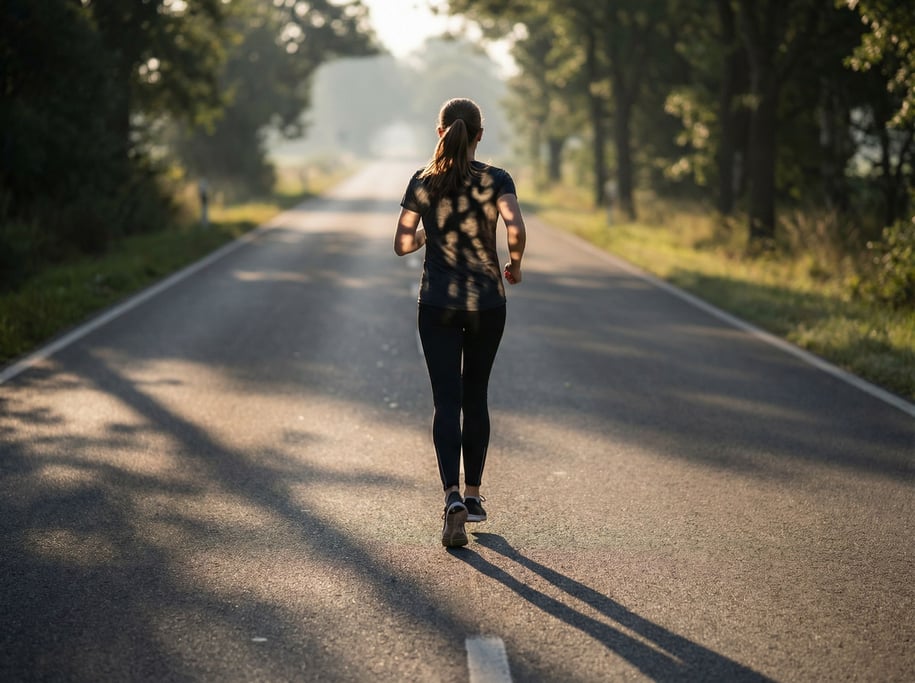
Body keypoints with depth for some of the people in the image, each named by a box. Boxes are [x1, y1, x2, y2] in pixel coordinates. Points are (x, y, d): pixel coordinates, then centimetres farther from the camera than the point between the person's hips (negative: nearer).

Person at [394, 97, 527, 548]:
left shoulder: (423, 182, -1)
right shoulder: (496, 180, -6)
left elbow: (402, 245, -2)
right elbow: (515, 230, -21)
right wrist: (514, 266, -2)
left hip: (437, 304, 0)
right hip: (487, 303, 0)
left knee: (446, 402, -2)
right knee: (475, 397, 16)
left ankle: (453, 497, -21)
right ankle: (473, 496, 23)